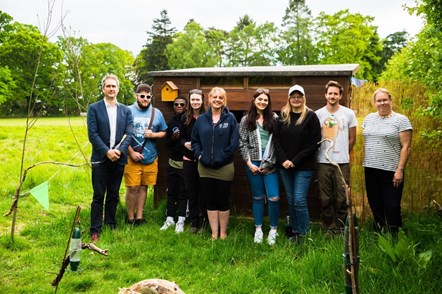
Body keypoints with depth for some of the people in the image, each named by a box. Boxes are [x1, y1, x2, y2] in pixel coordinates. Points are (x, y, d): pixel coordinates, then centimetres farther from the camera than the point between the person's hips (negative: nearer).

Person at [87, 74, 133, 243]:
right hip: (100, 158, -3)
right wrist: (107, 151, -15)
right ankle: (95, 230, 7)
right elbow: (92, 134, -7)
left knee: (113, 195, 12)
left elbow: (129, 134, 1)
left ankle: (111, 225, 24)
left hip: (119, 158, 3)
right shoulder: (94, 108, 0)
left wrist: (119, 150, -14)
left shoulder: (125, 110, 8)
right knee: (99, 196, 0)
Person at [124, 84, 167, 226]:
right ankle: (130, 217, 16)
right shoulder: (128, 111, -3)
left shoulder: (157, 113, 8)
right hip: (132, 158, -3)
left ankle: (139, 216, 23)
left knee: (143, 187, 11)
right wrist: (132, 152, -10)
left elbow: (163, 132, 13)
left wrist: (153, 135, -8)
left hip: (151, 158, 3)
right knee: (133, 188, -1)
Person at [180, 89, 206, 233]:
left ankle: (202, 221, 16)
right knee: (191, 191, 9)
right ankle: (194, 222, 19)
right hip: (189, 159, 4)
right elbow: (181, 137, 12)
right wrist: (185, 143, -8)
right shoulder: (185, 118, 7)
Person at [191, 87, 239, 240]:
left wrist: (223, 157, -12)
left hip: (224, 167, -3)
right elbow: (194, 140, 10)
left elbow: (235, 142, -7)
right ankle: (214, 233, 19)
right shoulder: (201, 119, 7)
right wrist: (199, 155, -3)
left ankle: (223, 233, 21)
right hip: (205, 167, 3)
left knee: (223, 201, 7)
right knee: (211, 201, 9)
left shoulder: (230, 118, -2)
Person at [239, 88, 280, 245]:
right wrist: (249, 163, -6)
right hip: (253, 164, 1)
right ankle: (258, 229, 22)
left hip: (270, 164, 0)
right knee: (257, 197, 10)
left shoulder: (274, 118, 3)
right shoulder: (246, 120, 4)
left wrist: (269, 162, -6)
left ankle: (273, 229, 13)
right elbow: (242, 144, 2)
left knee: (274, 198, -6)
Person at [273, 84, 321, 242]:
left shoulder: (311, 116, -5)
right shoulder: (283, 115, 7)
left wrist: (295, 161, -12)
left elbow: (314, 143, -9)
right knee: (290, 200, 11)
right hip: (284, 165, 4)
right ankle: (294, 230, 25)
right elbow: (276, 139, 5)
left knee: (299, 200, -6)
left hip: (304, 166, -4)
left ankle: (304, 233, 11)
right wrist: (283, 160, -8)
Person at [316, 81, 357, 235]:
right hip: (323, 162, 1)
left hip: (342, 163, 0)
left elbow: (352, 139, 10)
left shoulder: (349, 113, 3)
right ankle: (328, 227, 20)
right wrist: (322, 153, 9)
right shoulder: (318, 114, 2)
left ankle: (339, 228, 16)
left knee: (342, 198, 3)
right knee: (325, 199, 7)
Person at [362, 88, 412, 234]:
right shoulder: (369, 118, 11)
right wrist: (367, 161, 13)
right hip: (370, 169, 5)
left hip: (391, 171, -5)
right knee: (375, 205, 13)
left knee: (392, 207, 0)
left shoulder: (401, 119, -5)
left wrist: (400, 170, -14)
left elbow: (405, 146, -9)